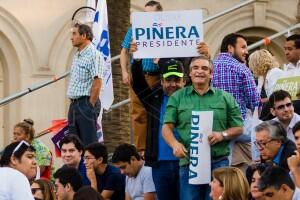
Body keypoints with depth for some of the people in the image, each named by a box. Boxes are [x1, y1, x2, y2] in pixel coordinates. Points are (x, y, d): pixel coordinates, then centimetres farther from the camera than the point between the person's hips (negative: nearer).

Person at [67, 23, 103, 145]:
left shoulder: (93, 54, -11)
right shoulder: (77, 56, 18)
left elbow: (97, 82, -17)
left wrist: (91, 105, -18)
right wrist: (73, 103, 15)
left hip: (86, 103, -10)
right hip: (74, 103, 10)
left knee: (89, 143, -8)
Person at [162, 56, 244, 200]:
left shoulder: (225, 98, 11)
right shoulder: (177, 97, 11)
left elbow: (238, 128, 11)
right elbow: (167, 127, 3)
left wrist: (222, 135, -9)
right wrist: (175, 144, -17)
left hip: (218, 163, 0)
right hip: (188, 163, 0)